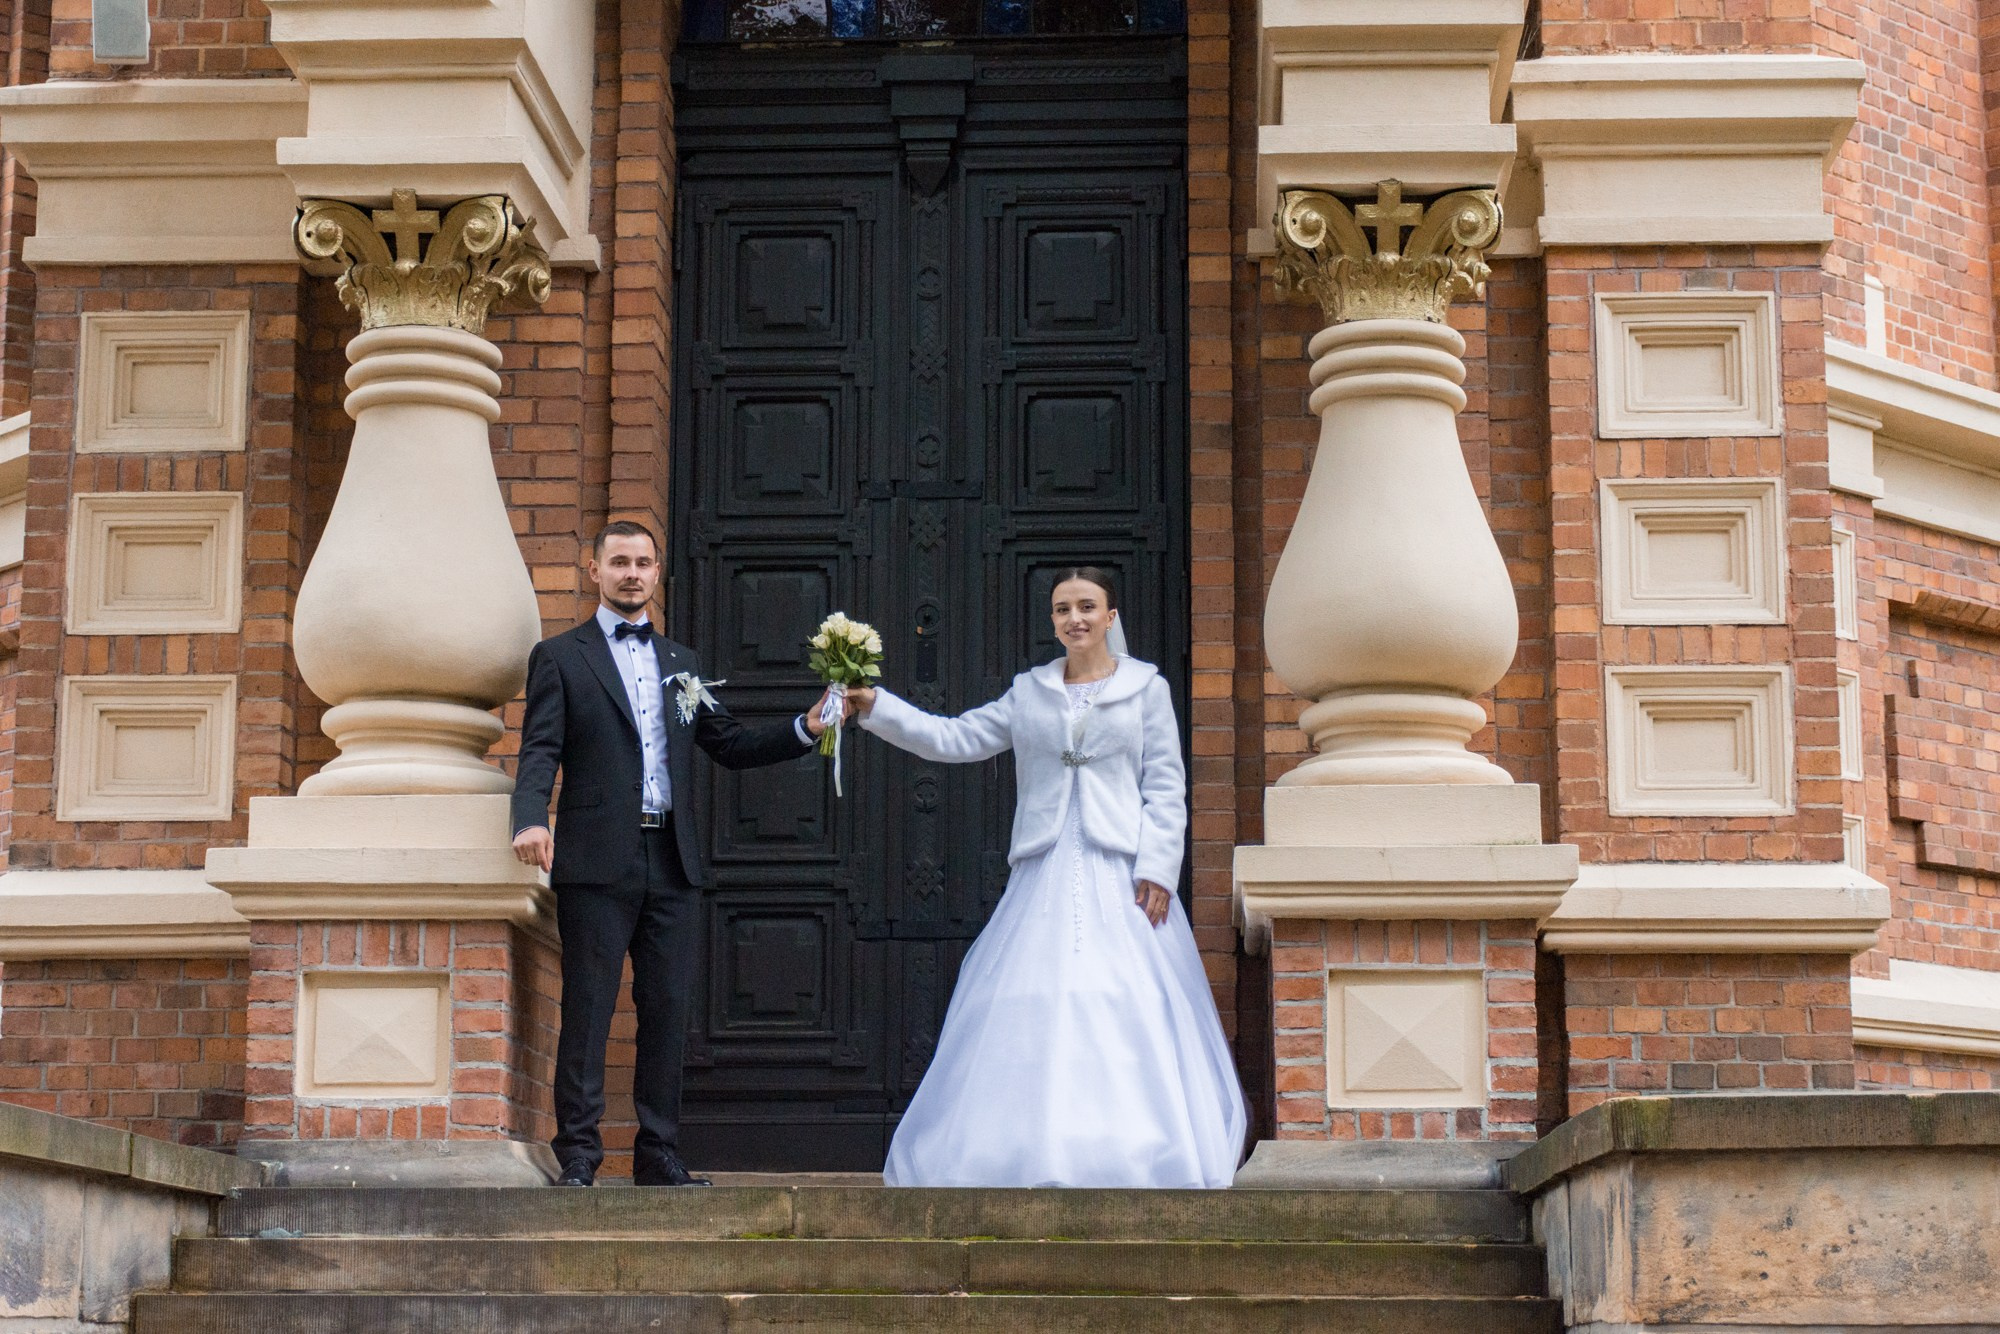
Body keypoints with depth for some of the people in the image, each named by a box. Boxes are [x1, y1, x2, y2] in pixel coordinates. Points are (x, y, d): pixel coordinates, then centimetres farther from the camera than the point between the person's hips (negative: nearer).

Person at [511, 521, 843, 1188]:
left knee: (666, 1013, 7)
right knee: (587, 1011, -3)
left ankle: (659, 1156, 14)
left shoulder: (680, 663, 19)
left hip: (672, 862, 5)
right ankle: (577, 1156, 3)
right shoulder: (559, 657, 5)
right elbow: (540, 751, -6)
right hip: (598, 863, -4)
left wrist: (806, 728, 4)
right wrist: (531, 819, -23)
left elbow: (729, 745, 17)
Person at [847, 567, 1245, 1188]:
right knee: (1032, 1017, -3)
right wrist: (875, 707, 0)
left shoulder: (1146, 688, 6)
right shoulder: (1029, 692, 14)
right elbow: (956, 739, 9)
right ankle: (1039, 1159, 2)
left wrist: (1156, 870, -7)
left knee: (1129, 1016, -7)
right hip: (1046, 875, 3)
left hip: (1120, 876, -3)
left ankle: (1136, 1162, 0)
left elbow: (1166, 788, 2)